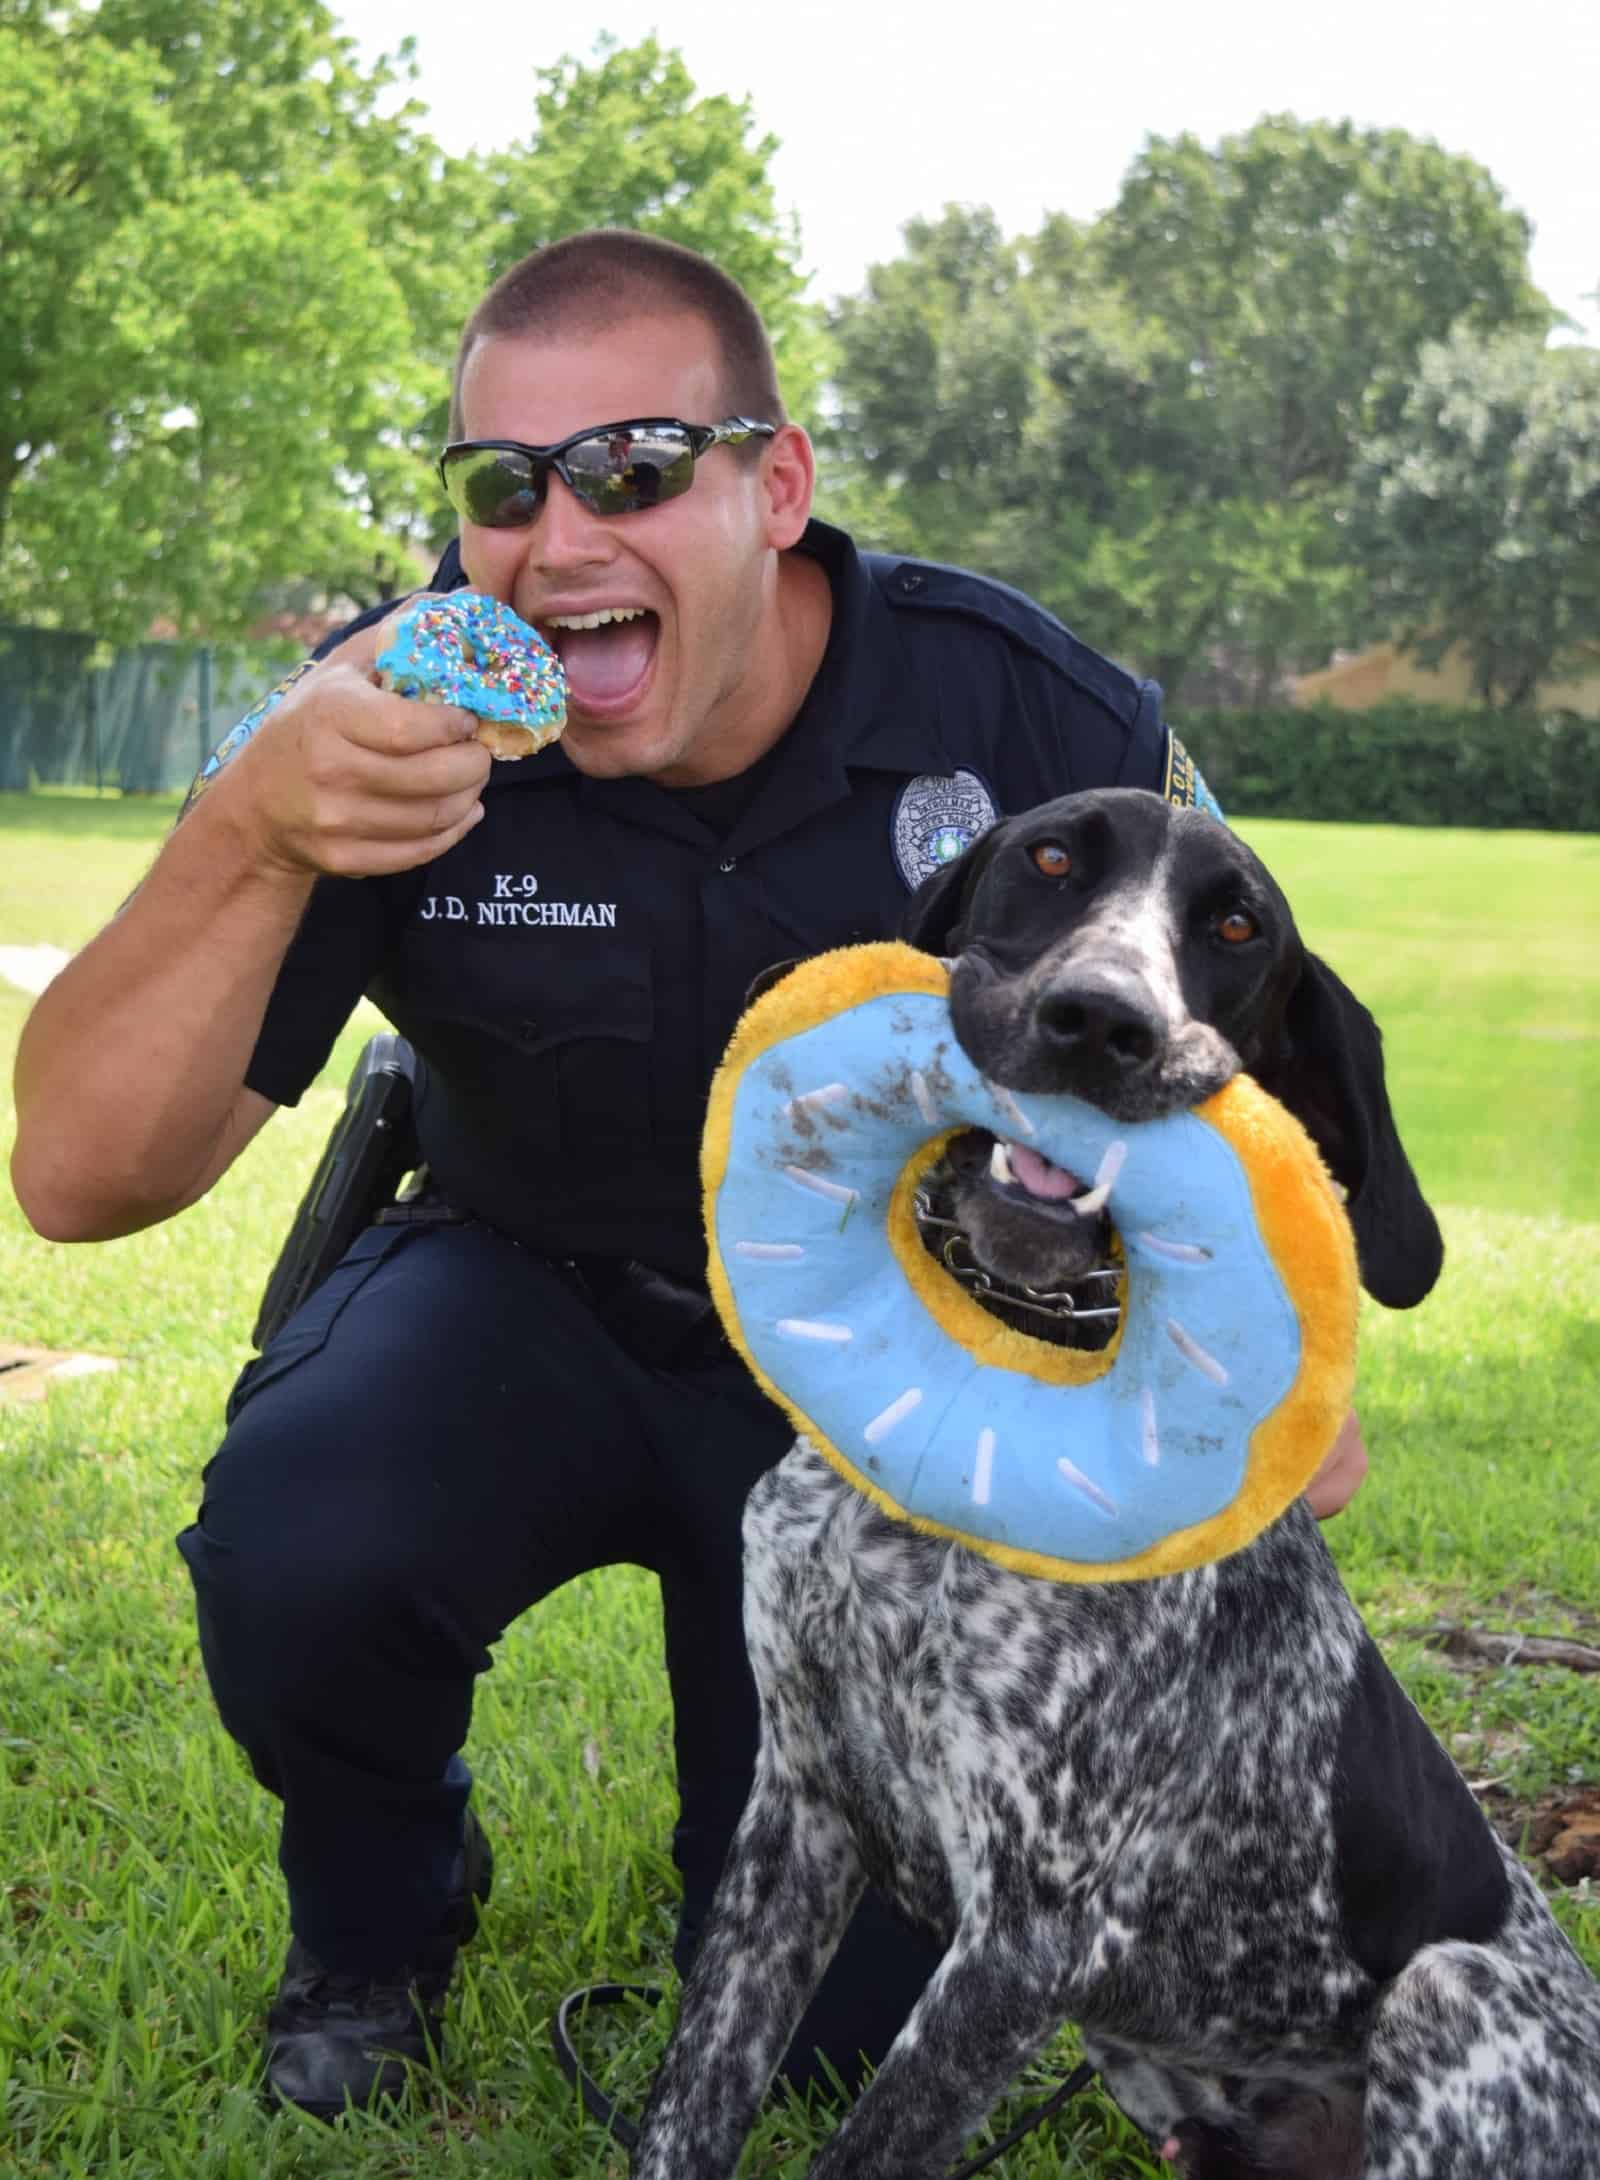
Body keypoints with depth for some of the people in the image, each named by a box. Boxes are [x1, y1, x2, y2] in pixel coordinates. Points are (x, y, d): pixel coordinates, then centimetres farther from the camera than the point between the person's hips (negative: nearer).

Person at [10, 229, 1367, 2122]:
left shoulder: (1022, 710, -21)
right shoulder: (398, 730, -22)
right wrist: (253, 841, -44)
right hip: (533, 1308, 0)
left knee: (839, 2005, -3)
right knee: (296, 1544, -34)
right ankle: (377, 1908, 3)